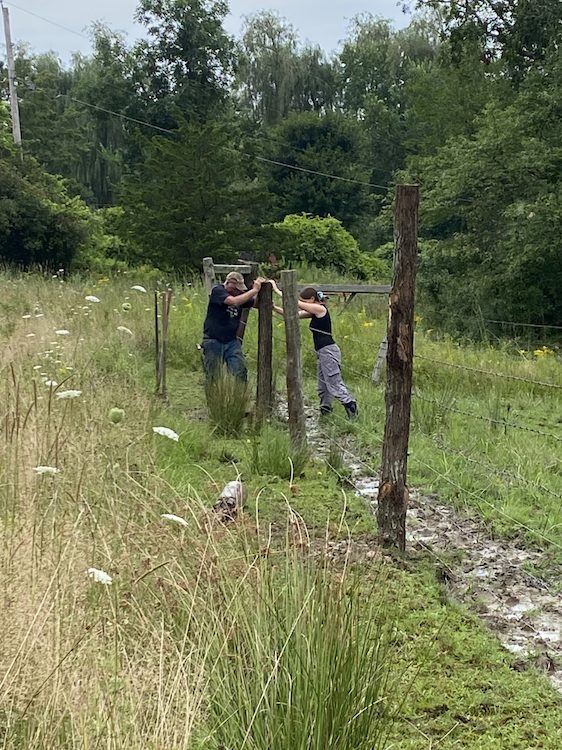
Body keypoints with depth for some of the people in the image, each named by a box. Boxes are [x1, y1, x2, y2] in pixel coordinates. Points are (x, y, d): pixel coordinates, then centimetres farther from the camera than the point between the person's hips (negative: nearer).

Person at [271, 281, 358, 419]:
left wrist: (277, 290, -8)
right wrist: (274, 308, 2)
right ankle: (325, 412, 19)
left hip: (328, 351, -10)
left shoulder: (320, 309, -11)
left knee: (335, 385, -10)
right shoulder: (314, 312, 15)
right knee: (323, 388, 13)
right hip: (322, 352, 10)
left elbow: (295, 303, -13)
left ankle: (351, 406, -10)